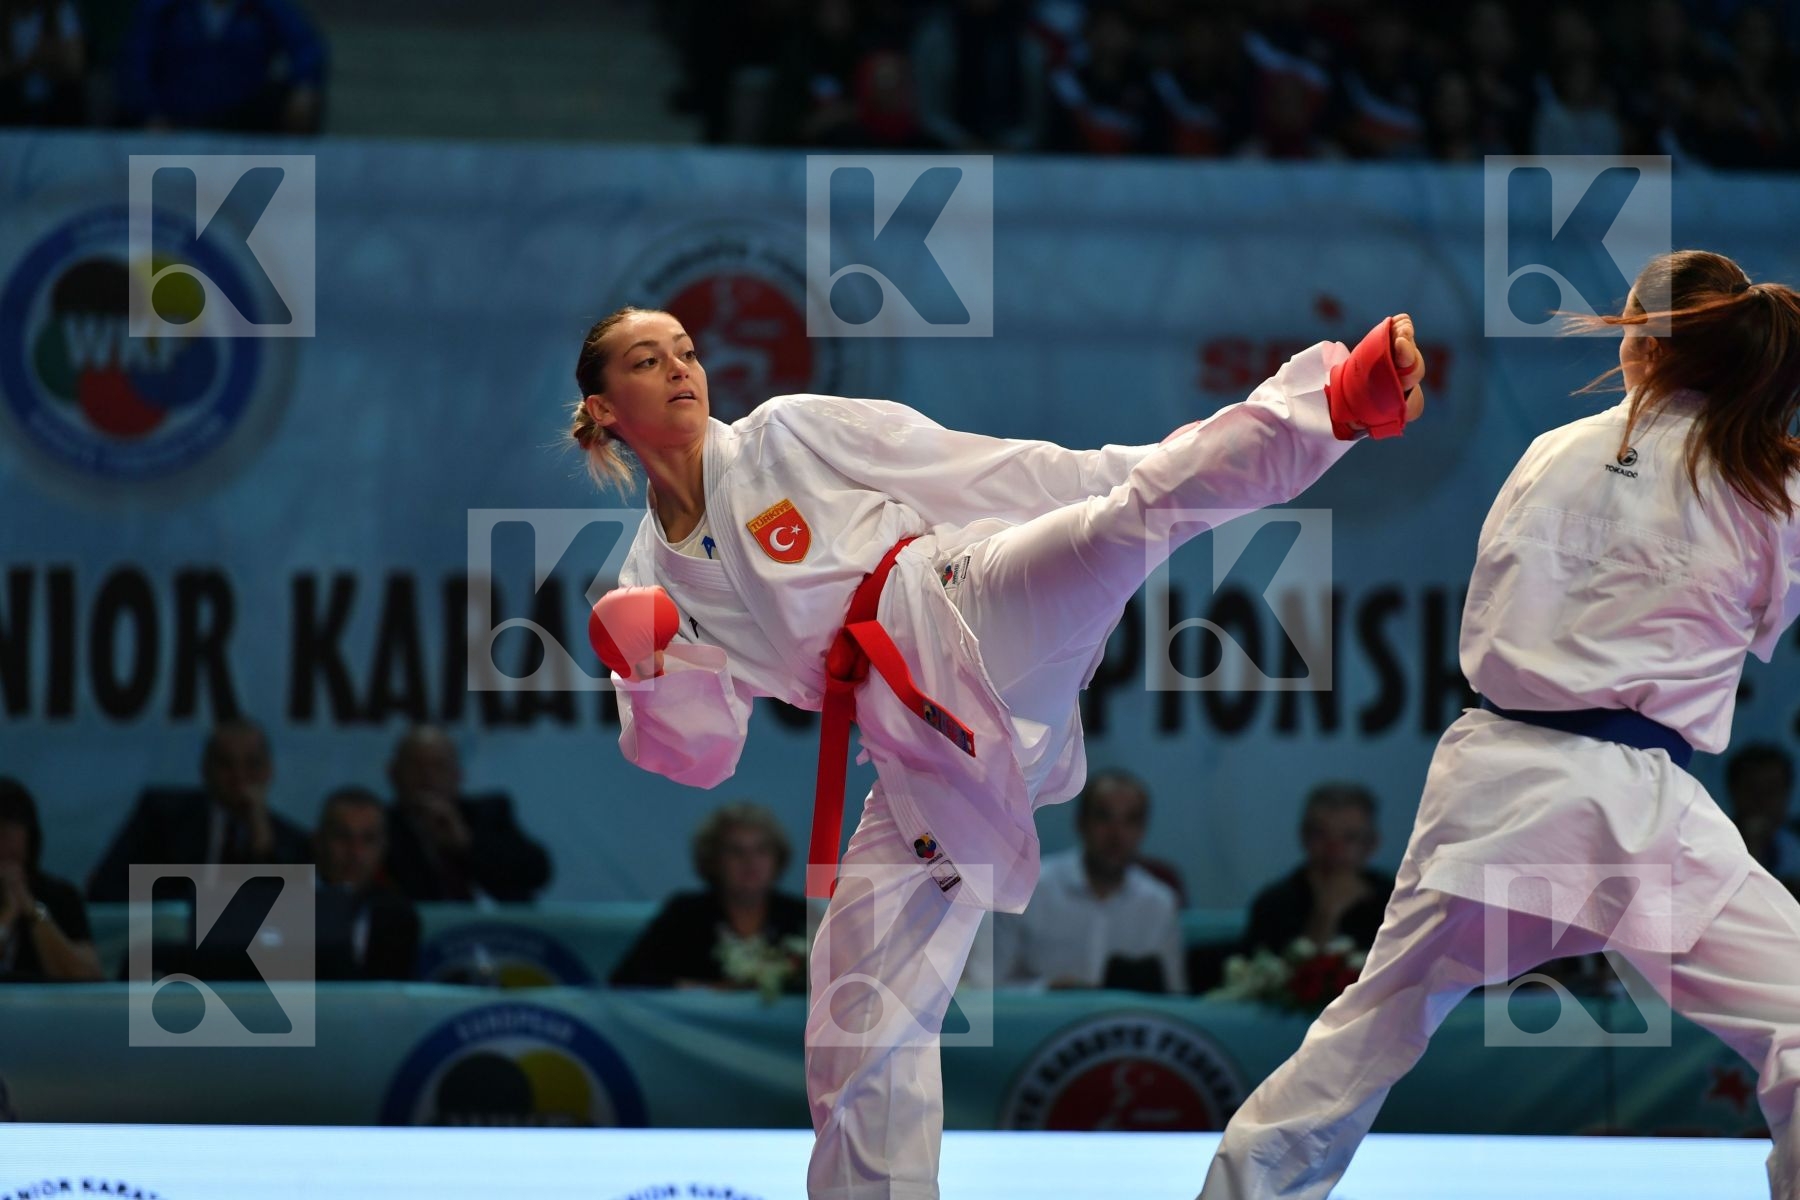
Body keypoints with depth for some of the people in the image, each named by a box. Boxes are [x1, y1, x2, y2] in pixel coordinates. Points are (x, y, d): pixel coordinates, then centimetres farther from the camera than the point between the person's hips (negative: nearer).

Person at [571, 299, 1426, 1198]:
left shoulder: (791, 435, 7)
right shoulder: (655, 583, 15)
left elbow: (985, 475, 6)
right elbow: (699, 753, 13)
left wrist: (1149, 487, 3)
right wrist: (647, 678, -7)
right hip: (923, 760, 4)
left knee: (1143, 506, -32)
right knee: (861, 1035, 4)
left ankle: (1339, 397, -46)